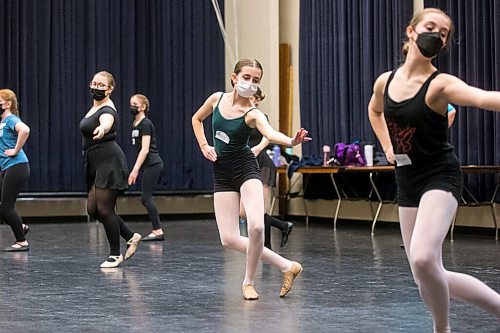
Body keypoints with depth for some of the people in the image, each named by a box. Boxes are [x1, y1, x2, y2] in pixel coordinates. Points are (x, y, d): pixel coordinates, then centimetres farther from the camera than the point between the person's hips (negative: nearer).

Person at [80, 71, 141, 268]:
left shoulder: (107, 110, -16)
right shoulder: (96, 106, 13)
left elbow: (107, 122, -42)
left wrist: (102, 129, -62)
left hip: (109, 162, -10)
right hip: (96, 163, 10)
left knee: (105, 209, -6)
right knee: (93, 210, 8)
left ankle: (115, 255, 6)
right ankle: (131, 237, 20)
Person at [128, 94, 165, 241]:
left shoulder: (145, 124, -12)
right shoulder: (135, 125, 14)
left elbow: (145, 149, -18)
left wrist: (135, 169, -21)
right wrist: (136, 169, 17)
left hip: (152, 164, -9)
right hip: (149, 165, 9)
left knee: (146, 197, -9)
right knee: (146, 198, 8)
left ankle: (158, 231, -5)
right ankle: (157, 231, 11)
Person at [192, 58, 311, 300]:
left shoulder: (253, 114, -13)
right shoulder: (217, 99, 0)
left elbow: (271, 134, -35)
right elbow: (197, 119, 21)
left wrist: (291, 141, -56)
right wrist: (203, 146, 6)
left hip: (246, 168, -4)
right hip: (222, 173, 4)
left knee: (256, 226, -27)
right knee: (228, 239, -5)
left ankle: (248, 282, -1)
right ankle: (286, 266, 10)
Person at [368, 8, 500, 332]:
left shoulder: (441, 84, -14)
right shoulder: (385, 82, 4)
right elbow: (375, 111, 29)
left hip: (440, 176, -7)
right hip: (407, 181, 7)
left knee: (423, 259, -29)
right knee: (428, 276, 7)